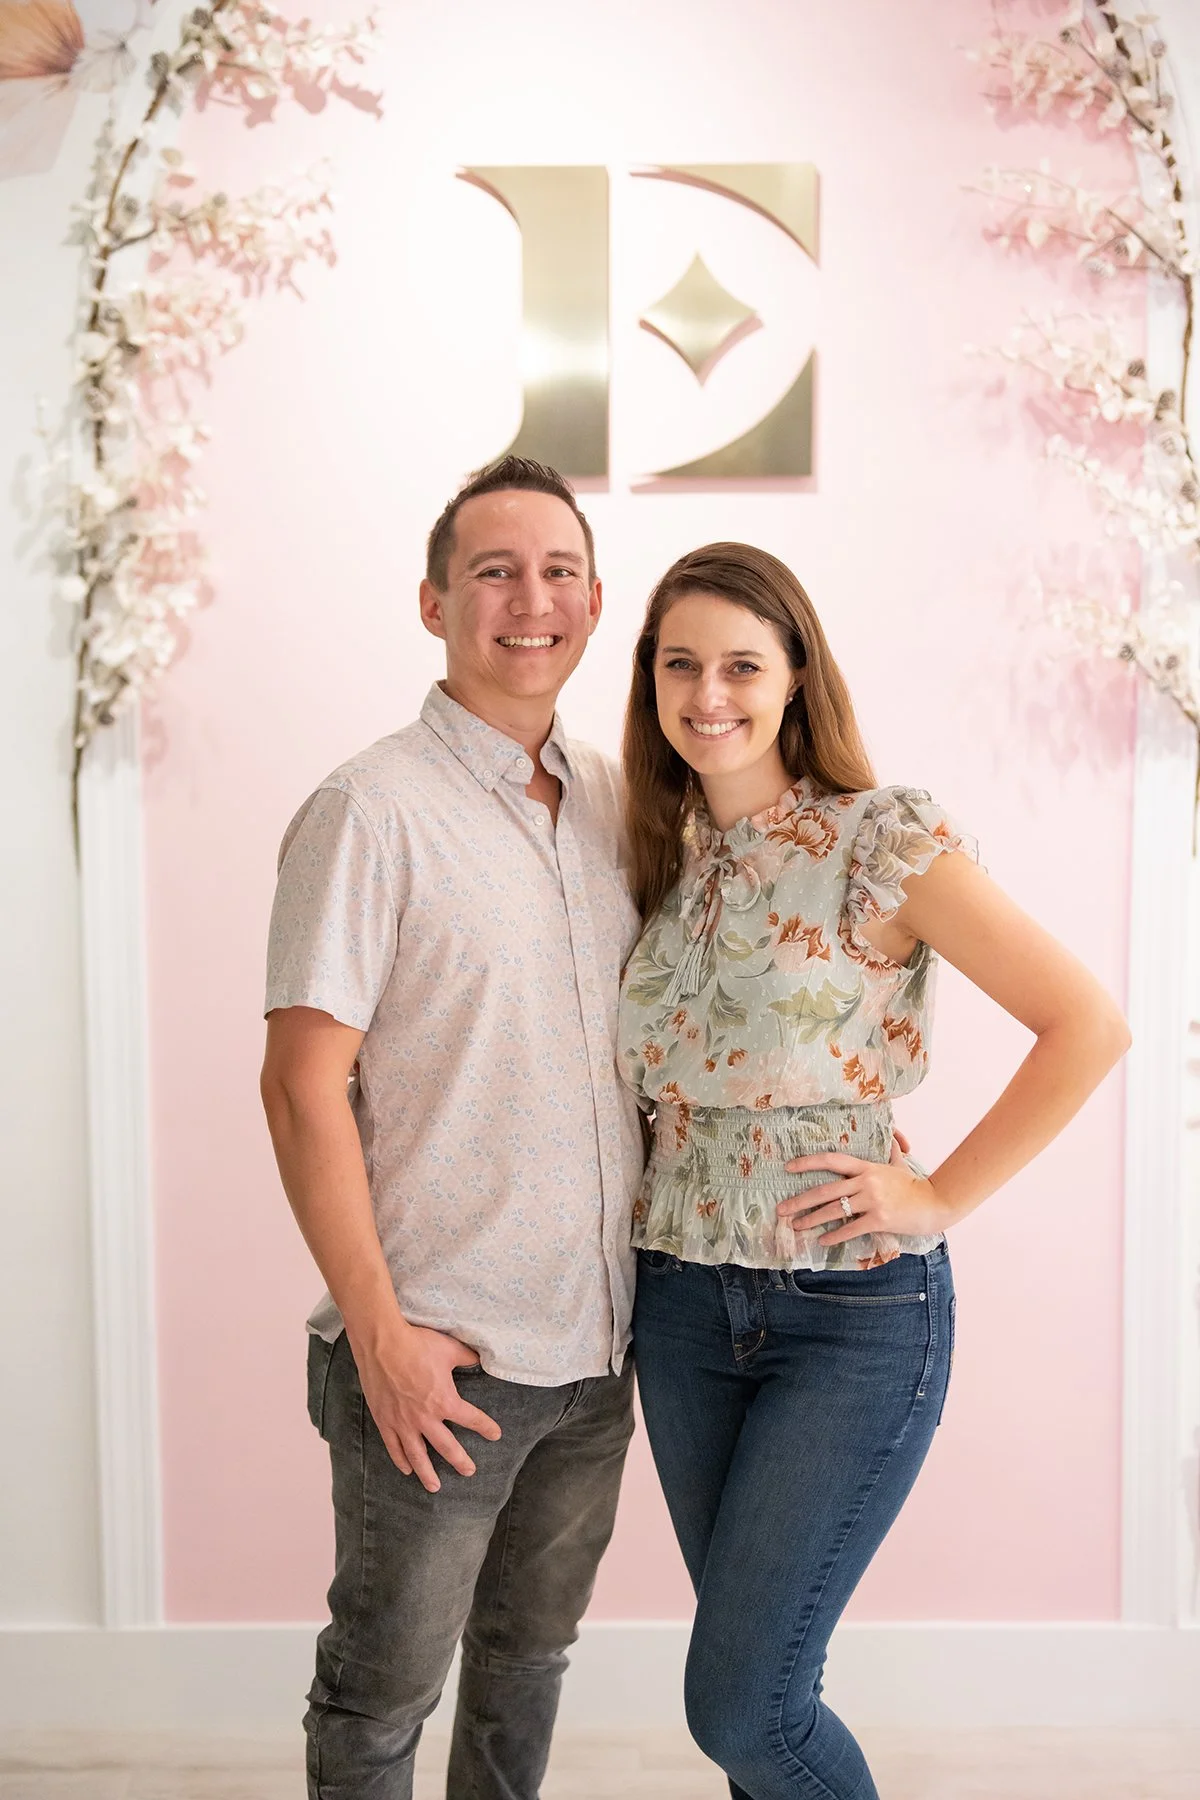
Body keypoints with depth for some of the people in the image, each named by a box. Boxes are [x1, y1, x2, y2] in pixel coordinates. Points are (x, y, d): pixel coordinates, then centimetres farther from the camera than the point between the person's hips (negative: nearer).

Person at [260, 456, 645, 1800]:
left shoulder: (617, 802, 6)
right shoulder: (370, 811, -13)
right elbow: (302, 1085, -15)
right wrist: (379, 1332, -16)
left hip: (595, 1346, 6)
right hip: (437, 1356, -6)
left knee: (529, 1653, 23)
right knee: (384, 1689, 11)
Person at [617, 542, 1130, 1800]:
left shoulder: (885, 840, -12)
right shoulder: (659, 857, 5)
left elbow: (1087, 1025, -12)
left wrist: (940, 1197, -13)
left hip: (854, 1310, -5)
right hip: (682, 1304, 6)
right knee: (757, 1674, 17)